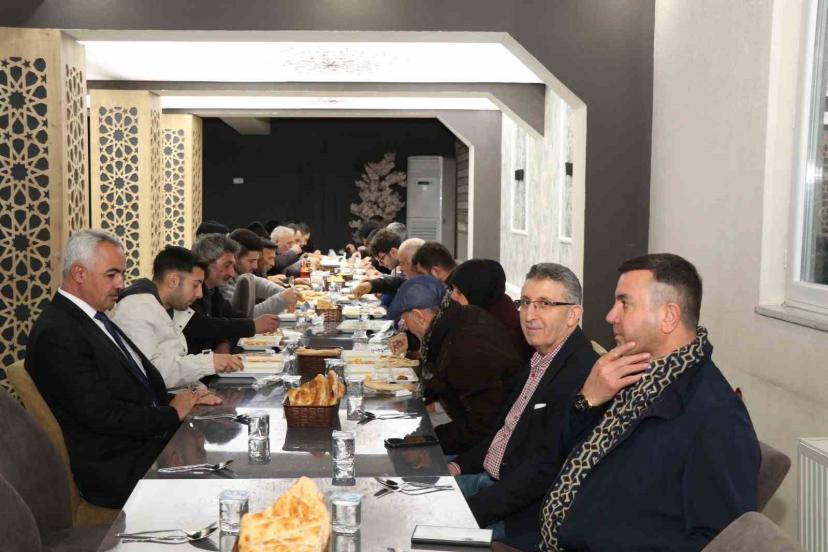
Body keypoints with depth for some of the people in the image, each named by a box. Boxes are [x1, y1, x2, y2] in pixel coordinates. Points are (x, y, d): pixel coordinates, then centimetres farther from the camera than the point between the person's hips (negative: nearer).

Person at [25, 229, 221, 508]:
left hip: (148, 441, 9)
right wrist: (173, 413, -10)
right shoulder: (56, 334, -16)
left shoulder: (96, 319, 13)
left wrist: (180, 400, -2)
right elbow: (102, 415, -21)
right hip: (119, 471, -9)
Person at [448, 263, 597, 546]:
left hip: (523, 512, -9)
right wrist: (459, 466, 5)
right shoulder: (537, 358, 7)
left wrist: (473, 509, -25)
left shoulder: (581, 372, -24)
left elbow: (547, 467, -26)